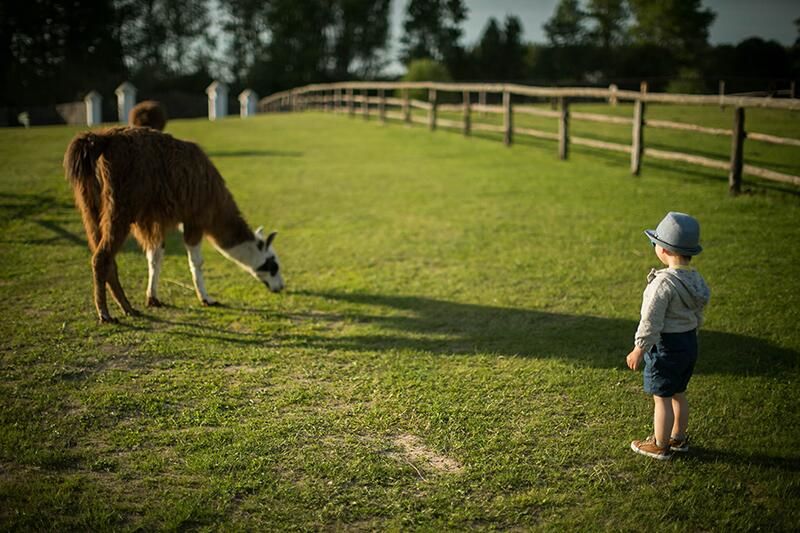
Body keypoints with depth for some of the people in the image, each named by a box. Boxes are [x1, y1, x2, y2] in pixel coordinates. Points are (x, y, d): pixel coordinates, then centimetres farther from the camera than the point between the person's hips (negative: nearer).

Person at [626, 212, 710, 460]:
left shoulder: (663, 282, -25)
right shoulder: (696, 278, 2)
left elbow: (651, 320, -22)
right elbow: (698, 315, 13)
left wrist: (638, 350, -13)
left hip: (666, 345, -9)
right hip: (690, 342, 9)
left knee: (661, 397, 4)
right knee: (678, 393, 22)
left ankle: (660, 445, 16)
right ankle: (678, 437, 36)